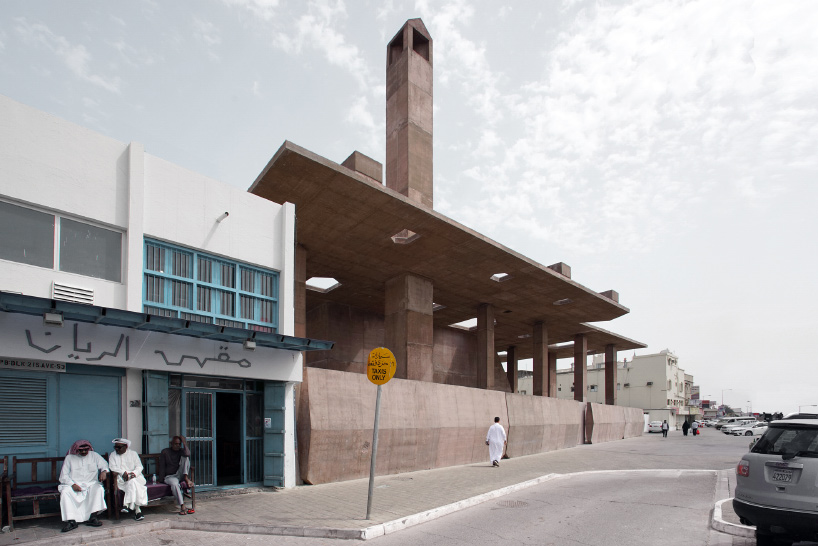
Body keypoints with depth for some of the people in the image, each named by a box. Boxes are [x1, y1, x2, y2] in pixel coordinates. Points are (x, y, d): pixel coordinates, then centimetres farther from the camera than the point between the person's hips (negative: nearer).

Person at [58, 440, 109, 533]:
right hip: (73, 484, 0)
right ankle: (71, 521, -32)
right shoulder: (69, 458, 8)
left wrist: (104, 471, -17)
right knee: (65, 492, -32)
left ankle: (92, 517, -28)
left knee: (99, 489, -30)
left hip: (91, 483, 1)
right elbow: (63, 476, 3)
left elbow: (104, 464, 9)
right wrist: (72, 484, -15)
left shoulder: (94, 455, 12)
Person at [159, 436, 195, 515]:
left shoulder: (181, 451, 9)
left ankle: (186, 478, -27)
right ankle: (182, 507, -42)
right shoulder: (165, 452, 5)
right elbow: (162, 466, 1)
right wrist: (162, 479, -8)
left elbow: (187, 454, -17)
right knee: (174, 483, -39)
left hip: (179, 475, 3)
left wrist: (184, 443, -11)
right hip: (169, 476, -2)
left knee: (185, 457, -17)